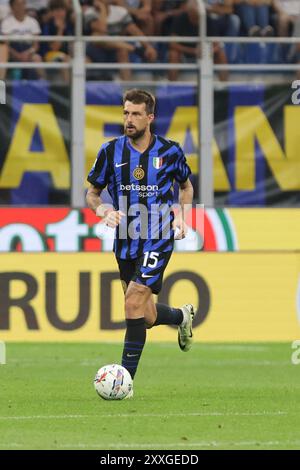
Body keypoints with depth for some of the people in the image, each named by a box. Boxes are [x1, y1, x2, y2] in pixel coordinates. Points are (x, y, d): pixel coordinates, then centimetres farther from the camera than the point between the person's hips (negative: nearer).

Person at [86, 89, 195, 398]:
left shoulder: (169, 151, -3)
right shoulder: (110, 152, -1)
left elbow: (185, 186, 16)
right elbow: (92, 193, 10)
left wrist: (181, 214, -2)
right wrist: (104, 211, -12)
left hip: (158, 239, -4)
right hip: (125, 239, 4)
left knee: (134, 302, -19)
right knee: (147, 317, 10)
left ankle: (126, 377, -14)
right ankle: (182, 316, 46)